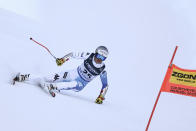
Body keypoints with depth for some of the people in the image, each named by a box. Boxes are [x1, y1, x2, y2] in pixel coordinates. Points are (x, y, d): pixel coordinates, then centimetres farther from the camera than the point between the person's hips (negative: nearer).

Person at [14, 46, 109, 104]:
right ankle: (24, 77, -8)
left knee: (75, 85, -39)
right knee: (53, 78, -13)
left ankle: (52, 87, -40)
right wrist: (63, 59, -14)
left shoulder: (102, 70, -17)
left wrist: (101, 97, -17)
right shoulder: (89, 56, -15)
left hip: (81, 83, -1)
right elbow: (74, 55, -4)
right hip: (74, 74, 1)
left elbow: (105, 85, -8)